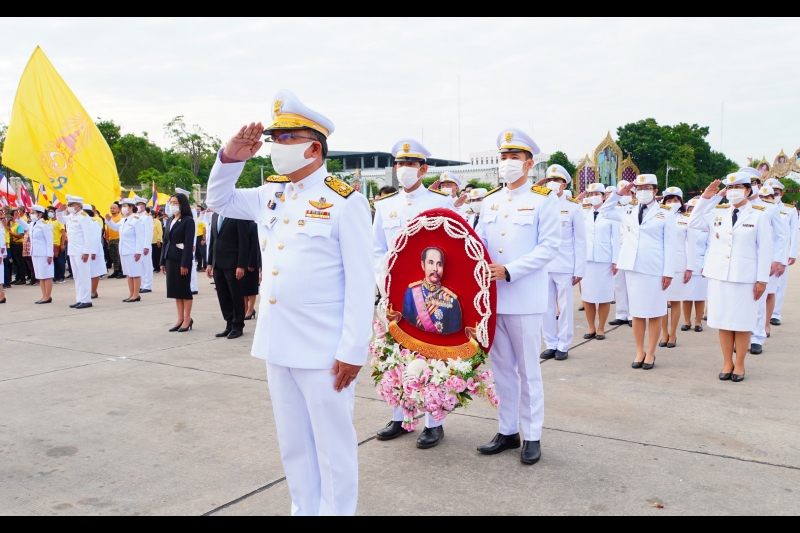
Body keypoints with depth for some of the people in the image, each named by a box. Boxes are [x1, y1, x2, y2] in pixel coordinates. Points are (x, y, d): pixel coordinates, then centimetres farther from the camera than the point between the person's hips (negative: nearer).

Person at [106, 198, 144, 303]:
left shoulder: (136, 220, -12)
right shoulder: (123, 220, 12)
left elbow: (140, 237, -16)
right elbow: (116, 227, 32)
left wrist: (138, 251, -20)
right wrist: (109, 220, 14)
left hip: (133, 252, -8)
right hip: (124, 251, 9)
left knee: (135, 273, -1)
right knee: (128, 274, 13)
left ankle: (136, 295, 6)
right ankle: (131, 294, 20)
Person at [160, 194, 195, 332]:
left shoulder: (188, 220, -8)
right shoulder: (170, 221, 14)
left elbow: (189, 243, -14)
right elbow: (165, 241, 15)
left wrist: (185, 263, -18)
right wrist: (163, 261, 11)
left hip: (182, 260, -7)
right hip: (170, 259, 7)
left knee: (184, 289, 0)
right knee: (175, 290, 8)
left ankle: (187, 320, 8)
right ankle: (180, 319, 14)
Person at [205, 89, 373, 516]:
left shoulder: (344, 202, -11)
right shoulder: (270, 194, 9)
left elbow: (360, 283, -13)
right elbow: (218, 200, 23)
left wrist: (352, 350, -15)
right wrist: (231, 157, 4)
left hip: (323, 348, -7)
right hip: (276, 341, 7)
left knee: (332, 443, 8)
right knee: (292, 441, 19)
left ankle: (336, 511, 26)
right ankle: (303, 509, 36)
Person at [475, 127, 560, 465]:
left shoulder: (544, 199, -2)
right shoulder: (490, 201, 14)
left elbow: (549, 247, -9)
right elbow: (479, 242, 13)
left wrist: (509, 271, -18)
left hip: (524, 298, -5)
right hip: (491, 296, 5)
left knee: (528, 370, 4)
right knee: (501, 369, 12)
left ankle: (532, 436, 17)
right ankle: (507, 431, 25)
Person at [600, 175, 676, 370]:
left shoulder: (664, 214, 1)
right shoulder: (628, 212, 11)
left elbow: (669, 245, -2)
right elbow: (604, 210, 23)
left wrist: (668, 272, -8)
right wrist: (618, 193, 10)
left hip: (654, 270, -3)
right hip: (632, 268, 3)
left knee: (654, 313, 4)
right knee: (636, 312, 9)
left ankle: (650, 353, 15)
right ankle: (639, 352, 18)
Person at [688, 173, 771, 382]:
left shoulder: (759, 214, -2)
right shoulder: (718, 212, 7)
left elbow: (764, 248, -3)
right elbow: (694, 223, 4)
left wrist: (762, 279, -7)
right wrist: (705, 198, -3)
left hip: (745, 276, -3)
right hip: (719, 274, 3)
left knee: (742, 321, 3)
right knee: (723, 320, 7)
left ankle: (739, 364, 17)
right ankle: (727, 362, 19)